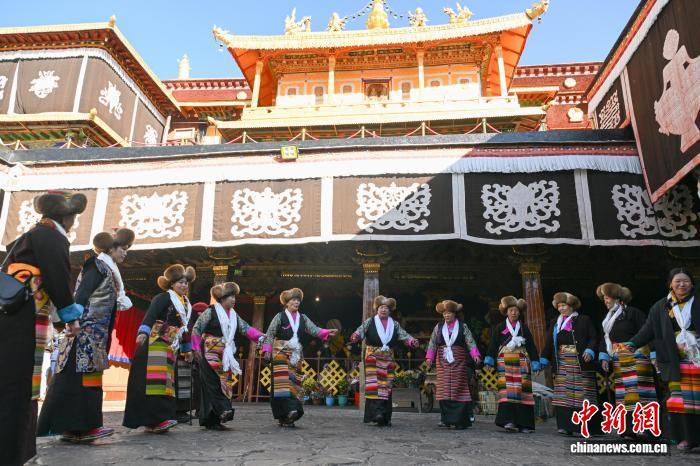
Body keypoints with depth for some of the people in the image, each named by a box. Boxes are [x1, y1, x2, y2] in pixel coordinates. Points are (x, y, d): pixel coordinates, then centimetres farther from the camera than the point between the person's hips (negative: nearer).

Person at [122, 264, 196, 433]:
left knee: (165, 381, 6)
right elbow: (151, 314, -23)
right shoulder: (164, 297, -6)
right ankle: (155, 419, -19)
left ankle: (152, 420, 9)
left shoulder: (186, 304, 18)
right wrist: (143, 331, -40)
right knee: (154, 379, -15)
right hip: (155, 343, -8)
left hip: (170, 347, 9)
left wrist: (187, 349, 31)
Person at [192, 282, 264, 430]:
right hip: (210, 354, -6)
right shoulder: (211, 311, -6)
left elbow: (245, 328, 5)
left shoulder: (233, 315, 13)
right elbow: (196, 329, -5)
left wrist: (260, 336, -10)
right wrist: (197, 349, -10)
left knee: (225, 383, 4)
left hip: (226, 356, 7)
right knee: (214, 382, -15)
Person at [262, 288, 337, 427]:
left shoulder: (303, 318, 13)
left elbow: (314, 329, 0)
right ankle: (288, 409, -25)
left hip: (296, 354, 4)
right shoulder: (280, 316, 1)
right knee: (283, 381, -18)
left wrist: (327, 333, -17)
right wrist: (267, 350, -12)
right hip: (281, 352, -4)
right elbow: (270, 334, -1)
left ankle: (286, 418, 6)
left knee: (294, 383, 1)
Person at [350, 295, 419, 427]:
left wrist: (412, 341, -15)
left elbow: (404, 335, 4)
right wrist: (355, 337, -29)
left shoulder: (394, 325, 14)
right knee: (373, 385, -14)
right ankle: (376, 412, -16)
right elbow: (360, 331, -7)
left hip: (388, 359, 3)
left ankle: (385, 417, 10)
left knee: (386, 387, 3)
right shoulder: (369, 322, 5)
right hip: (372, 358, -3)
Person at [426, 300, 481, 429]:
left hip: (459, 362, -2)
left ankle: (460, 420, 0)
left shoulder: (462, 326, 4)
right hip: (443, 362, 2)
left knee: (458, 389, -5)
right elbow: (433, 342, 7)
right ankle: (446, 419, 7)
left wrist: (475, 355, -20)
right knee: (444, 389, -1)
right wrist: (429, 357, -5)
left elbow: (470, 341, -5)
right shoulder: (438, 327, 11)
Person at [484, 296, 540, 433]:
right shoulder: (499, 328, 9)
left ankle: (524, 424, 2)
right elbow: (493, 345, 5)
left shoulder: (524, 329, 14)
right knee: (507, 390, -14)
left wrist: (535, 363, 7)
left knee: (523, 390, -4)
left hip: (521, 363, 2)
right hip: (505, 363, -2)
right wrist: (489, 359, -5)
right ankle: (508, 421, -17)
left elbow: (531, 347, 14)